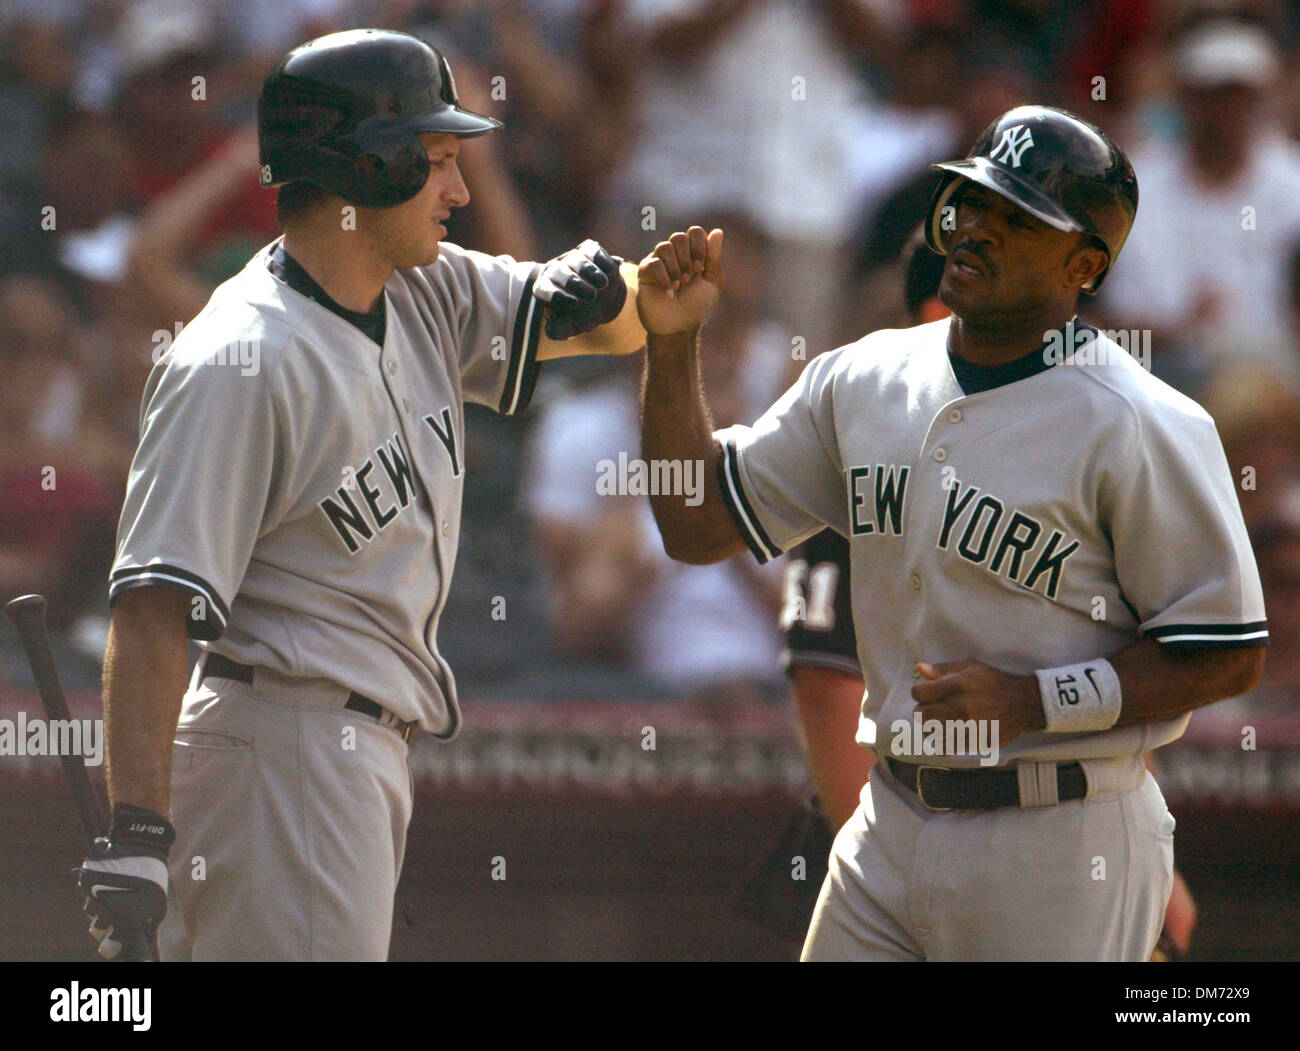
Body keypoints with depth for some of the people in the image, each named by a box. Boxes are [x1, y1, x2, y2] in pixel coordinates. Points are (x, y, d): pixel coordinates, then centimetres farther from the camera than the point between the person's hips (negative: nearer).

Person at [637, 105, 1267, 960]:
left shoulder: (1141, 426, -13)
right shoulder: (863, 380, 8)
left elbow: (1231, 656, -12)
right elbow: (700, 525, 14)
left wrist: (1032, 701, -19)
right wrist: (673, 344, 3)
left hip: (1059, 855, -6)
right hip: (892, 821, 6)